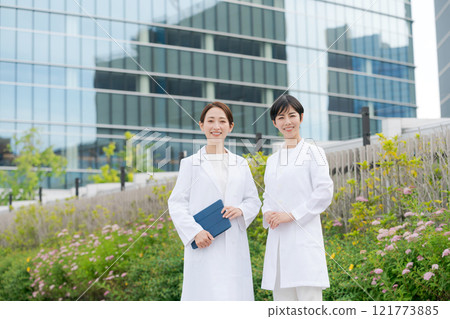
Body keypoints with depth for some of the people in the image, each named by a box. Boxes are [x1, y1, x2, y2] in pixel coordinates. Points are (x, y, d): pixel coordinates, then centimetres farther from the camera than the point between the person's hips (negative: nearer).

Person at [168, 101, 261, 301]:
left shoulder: (240, 164, 15)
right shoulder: (191, 164, 5)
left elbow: (254, 200, 16)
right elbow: (177, 204, 1)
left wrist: (240, 210, -7)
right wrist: (194, 232, -14)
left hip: (234, 246, 3)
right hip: (203, 246, -3)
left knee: (235, 296, 1)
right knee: (206, 295, -9)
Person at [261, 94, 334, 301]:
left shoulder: (313, 152, 2)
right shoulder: (272, 160, 19)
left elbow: (324, 192, -8)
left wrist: (292, 215, -12)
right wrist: (267, 213, 1)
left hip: (304, 236, -6)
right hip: (277, 239, 6)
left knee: (309, 297, -10)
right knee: (282, 299, 6)